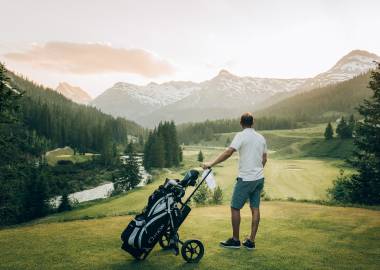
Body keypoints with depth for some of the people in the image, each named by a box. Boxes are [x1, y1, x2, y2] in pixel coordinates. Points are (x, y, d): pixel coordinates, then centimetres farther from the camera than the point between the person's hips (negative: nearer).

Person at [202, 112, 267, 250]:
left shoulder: (241, 136, -12)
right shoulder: (261, 138, 10)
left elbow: (228, 152, -24)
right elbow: (264, 159, 16)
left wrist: (211, 164, -23)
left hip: (246, 179, -7)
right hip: (259, 178, 8)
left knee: (235, 207, 3)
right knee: (255, 208, 9)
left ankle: (235, 240, 12)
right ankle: (251, 241, 16)